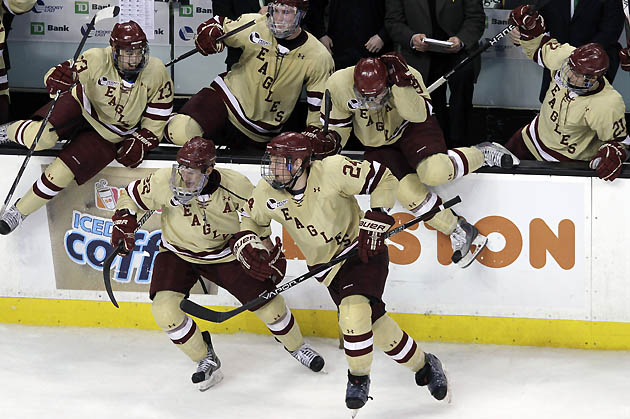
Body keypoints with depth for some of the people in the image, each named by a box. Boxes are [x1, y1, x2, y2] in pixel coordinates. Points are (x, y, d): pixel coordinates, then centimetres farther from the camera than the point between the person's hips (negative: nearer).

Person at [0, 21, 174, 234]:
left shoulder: (156, 73, -17)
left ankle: (20, 211, 5)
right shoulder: (96, 60, -25)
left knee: (63, 171, -17)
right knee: (41, 137, -28)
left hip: (108, 135, 1)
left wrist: (140, 142, -12)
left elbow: (157, 117, -4)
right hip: (82, 107, -1)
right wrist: (58, 78, -46)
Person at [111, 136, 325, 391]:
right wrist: (124, 225, -20)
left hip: (224, 254, 0)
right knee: (164, 310, -22)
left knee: (268, 302, -2)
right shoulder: (164, 182, -25)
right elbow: (131, 197, -6)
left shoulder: (235, 186, -23)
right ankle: (205, 359, 2)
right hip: (178, 253, 0)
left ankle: (296, 346, 30)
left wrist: (270, 250, -3)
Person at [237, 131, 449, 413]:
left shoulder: (332, 171, -24)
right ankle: (422, 365, 15)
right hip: (328, 267, 5)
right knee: (373, 322, -6)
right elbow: (253, 220, 12)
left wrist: (374, 222, -22)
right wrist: (247, 244, -8)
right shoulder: (267, 193, -9)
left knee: (354, 312, -25)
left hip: (363, 251, -5)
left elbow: (384, 180, -17)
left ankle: (359, 377, -1)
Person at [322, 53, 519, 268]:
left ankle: (482, 154, -2)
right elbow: (337, 124, -3)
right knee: (407, 191, -24)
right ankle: (460, 234, -7)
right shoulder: (339, 85, -21)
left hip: (411, 129, -3)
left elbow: (419, 114, -36)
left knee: (434, 172, -33)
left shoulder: (408, 77, -27)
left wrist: (401, 83, -45)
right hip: (379, 146, 3)